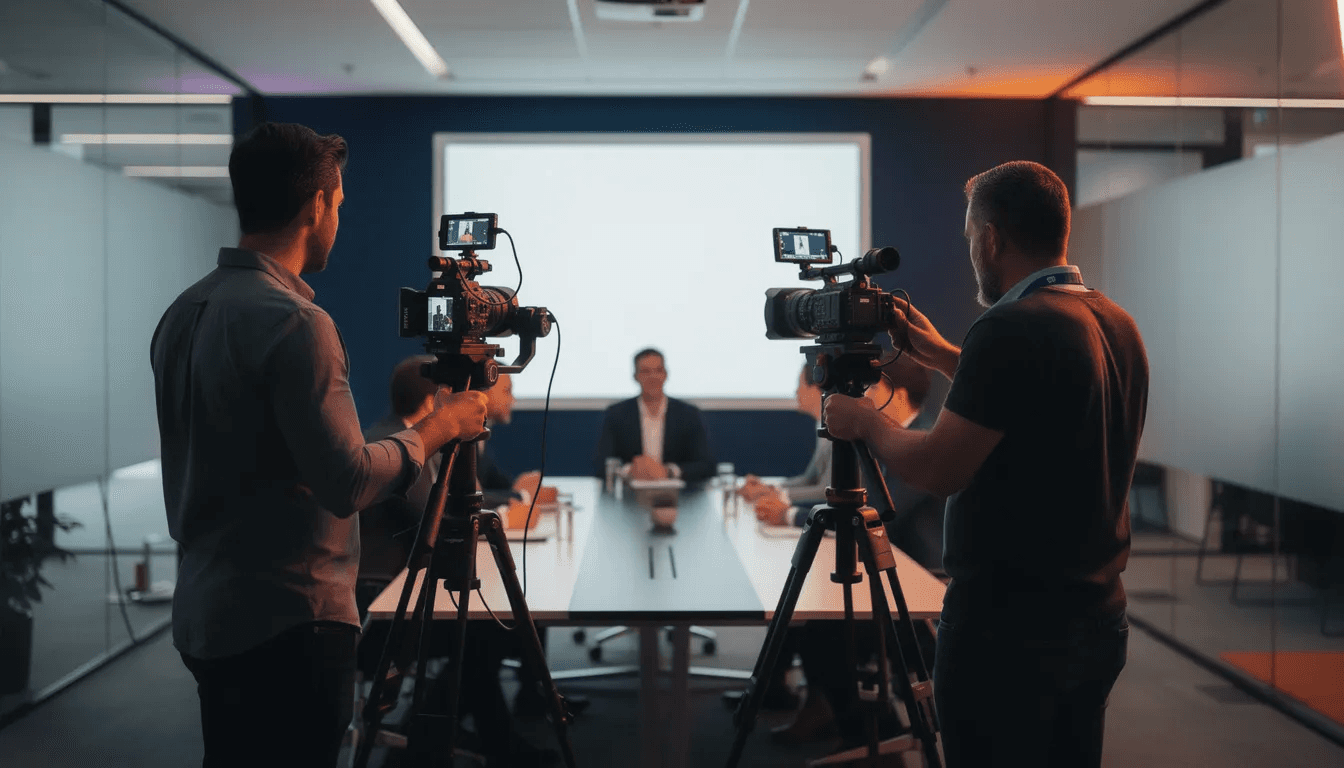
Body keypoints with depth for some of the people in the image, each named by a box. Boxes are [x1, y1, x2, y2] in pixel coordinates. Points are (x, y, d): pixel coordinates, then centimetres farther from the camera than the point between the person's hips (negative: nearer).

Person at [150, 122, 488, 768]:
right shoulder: (293, 322, -20)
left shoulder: (181, 314, 8)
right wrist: (434, 429, -8)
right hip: (289, 624, -9)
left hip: (202, 615, 9)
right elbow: (347, 482, -21)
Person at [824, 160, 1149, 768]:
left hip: (1007, 633, -8)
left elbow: (937, 471, -19)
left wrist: (864, 422, -2)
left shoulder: (1008, 329, -20)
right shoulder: (1120, 327, 7)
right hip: (1097, 622, 8)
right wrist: (944, 358, 24)